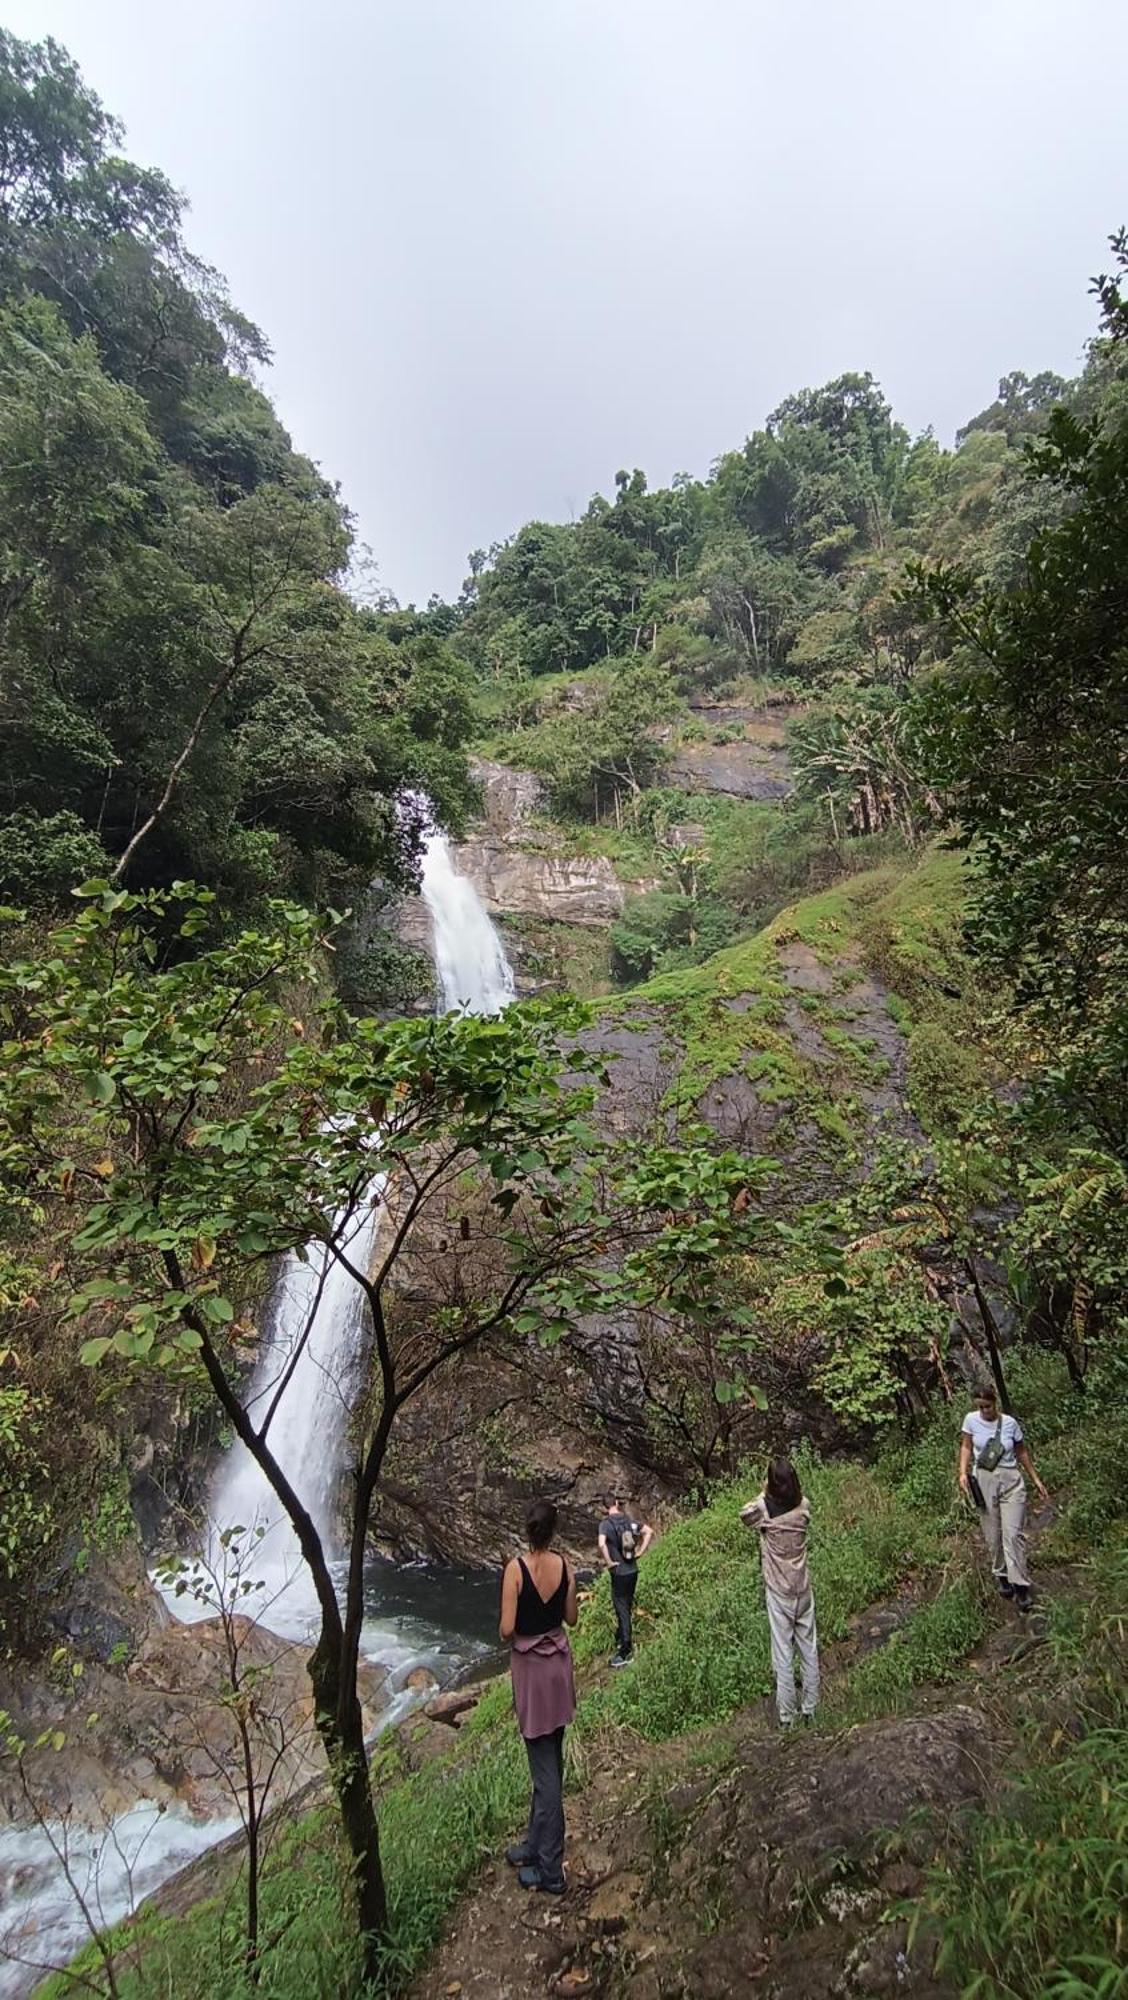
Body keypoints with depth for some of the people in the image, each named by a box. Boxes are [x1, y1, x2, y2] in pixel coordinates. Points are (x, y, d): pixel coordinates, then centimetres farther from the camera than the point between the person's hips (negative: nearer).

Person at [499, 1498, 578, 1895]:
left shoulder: (516, 1568, -20)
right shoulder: (564, 1567, -7)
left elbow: (507, 1628, -19)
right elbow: (571, 1618, 3)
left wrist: (505, 1640, 2)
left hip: (529, 1665, -5)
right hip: (559, 1661, 5)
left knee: (544, 1768, 3)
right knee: (550, 1761, 18)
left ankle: (550, 1870, 13)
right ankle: (536, 1844, 34)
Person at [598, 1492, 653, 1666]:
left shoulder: (605, 1523, -17)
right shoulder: (629, 1519, 1)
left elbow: (602, 1545, -33)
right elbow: (649, 1531, 2)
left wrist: (609, 1562, -19)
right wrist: (640, 1552, 3)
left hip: (619, 1573, -6)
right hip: (633, 1570, 6)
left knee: (622, 1610, 3)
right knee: (627, 1606, 22)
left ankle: (625, 1651, 10)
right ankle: (624, 1637, 39)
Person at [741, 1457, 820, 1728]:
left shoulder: (765, 1509, -18)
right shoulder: (803, 1507, -9)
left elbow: (744, 1515, 3)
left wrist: (763, 1494, 2)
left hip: (778, 1593, -3)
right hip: (803, 1590, 3)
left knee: (783, 1657, 6)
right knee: (809, 1651, 16)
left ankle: (786, 1716, 15)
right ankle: (810, 1709, 27)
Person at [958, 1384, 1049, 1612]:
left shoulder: (1010, 1423, -2)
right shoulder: (971, 1420, -3)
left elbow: (1022, 1452, 11)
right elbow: (966, 1447, 2)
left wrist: (1036, 1479, 12)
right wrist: (963, 1472, -11)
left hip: (1011, 1481, 0)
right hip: (984, 1481, 0)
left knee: (1013, 1533, -7)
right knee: (993, 1535, 5)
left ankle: (1020, 1585, -1)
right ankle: (1001, 1576, 23)